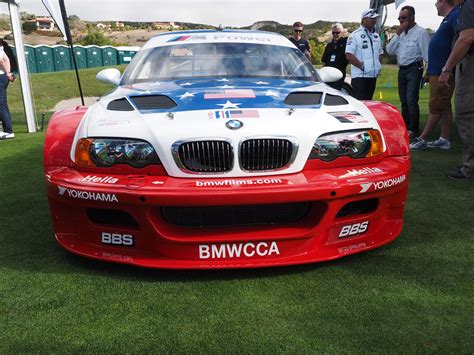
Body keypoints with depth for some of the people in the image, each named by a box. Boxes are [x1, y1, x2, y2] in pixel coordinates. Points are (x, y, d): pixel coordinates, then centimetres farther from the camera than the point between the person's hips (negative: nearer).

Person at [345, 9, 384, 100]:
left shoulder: (376, 36, 18)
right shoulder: (355, 35, -5)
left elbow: (380, 53, 26)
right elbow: (349, 55, -13)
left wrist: (378, 65, 7)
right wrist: (362, 66, -17)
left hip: (373, 75, 7)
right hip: (360, 75, -7)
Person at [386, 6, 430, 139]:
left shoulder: (421, 32, -9)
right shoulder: (401, 32, 12)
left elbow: (427, 54, -11)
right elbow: (389, 50, 3)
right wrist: (398, 34, -5)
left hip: (414, 69, -7)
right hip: (402, 69, 7)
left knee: (411, 100, -12)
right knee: (403, 100, 13)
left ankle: (413, 129, -4)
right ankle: (405, 126, 23)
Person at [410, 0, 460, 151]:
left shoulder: (456, 15, -12)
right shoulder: (447, 18, 20)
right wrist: (429, 71, 24)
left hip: (443, 73, -10)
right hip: (437, 72, 10)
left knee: (436, 107, -5)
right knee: (444, 106, 10)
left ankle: (422, 139, -2)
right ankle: (444, 139, 15)